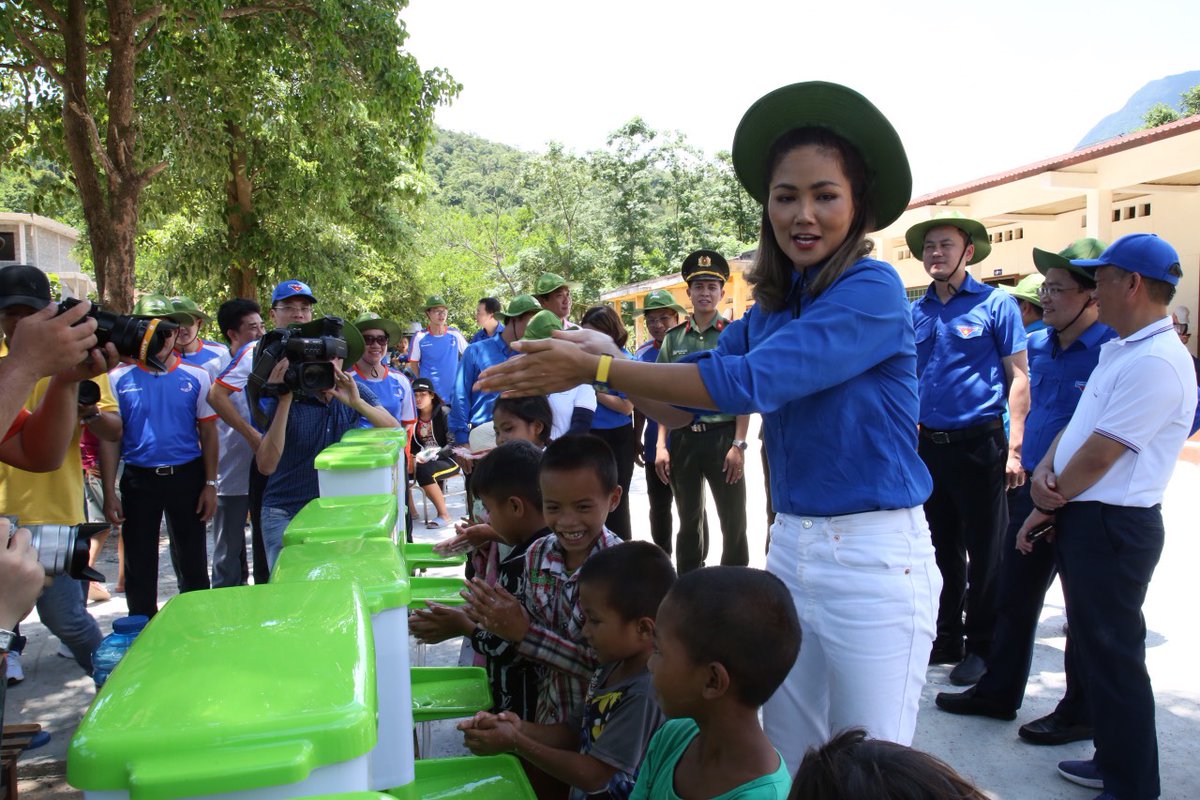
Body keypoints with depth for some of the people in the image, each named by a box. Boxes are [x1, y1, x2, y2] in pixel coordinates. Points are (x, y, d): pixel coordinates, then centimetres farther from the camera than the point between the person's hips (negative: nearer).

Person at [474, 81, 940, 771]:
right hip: (792, 546, 7)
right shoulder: (773, 305, 9)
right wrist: (606, 358, -11)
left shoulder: (873, 290, -15)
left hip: (874, 556, -7)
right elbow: (688, 402, 7)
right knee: (788, 763, 18)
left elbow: (750, 382, -26)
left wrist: (597, 369, -24)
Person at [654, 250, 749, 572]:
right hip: (682, 438, 3)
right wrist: (661, 445, 1)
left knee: (733, 521, 5)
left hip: (723, 437, -3)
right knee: (688, 520, 15)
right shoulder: (673, 338, 7)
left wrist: (738, 445, -11)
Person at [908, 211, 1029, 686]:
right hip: (929, 446, 5)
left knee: (985, 552, 5)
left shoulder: (995, 304, -3)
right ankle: (947, 638, 28)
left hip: (980, 445, -5)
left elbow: (1019, 379, -5)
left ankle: (983, 647, 19)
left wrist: (1015, 449, -11)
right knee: (942, 548, 14)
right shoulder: (915, 313, 9)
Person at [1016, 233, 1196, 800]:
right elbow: (1078, 424, 14)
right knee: (1093, 643, 19)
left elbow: (1098, 455, -20)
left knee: (1111, 653, 1)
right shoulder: (1119, 350, 13)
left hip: (1111, 525, -10)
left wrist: (1046, 507, -8)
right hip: (1084, 519, 10)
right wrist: (1045, 468, -4)